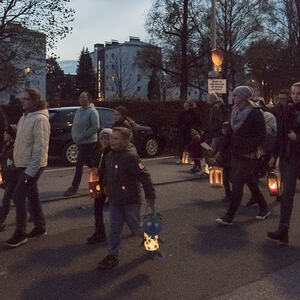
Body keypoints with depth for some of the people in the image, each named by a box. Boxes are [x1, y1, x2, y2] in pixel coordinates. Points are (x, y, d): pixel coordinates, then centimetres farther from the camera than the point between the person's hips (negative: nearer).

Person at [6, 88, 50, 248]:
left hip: (32, 166, -9)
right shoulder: (25, 117, 11)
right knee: (32, 196, 15)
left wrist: (30, 170, -22)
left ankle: (20, 234, 6)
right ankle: (40, 227, 28)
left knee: (18, 196, -7)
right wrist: (15, 161, 13)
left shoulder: (40, 119, -17)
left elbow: (40, 148, -21)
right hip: (23, 164, 9)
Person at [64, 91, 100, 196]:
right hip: (79, 142, 8)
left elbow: (96, 127, -20)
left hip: (88, 142, -8)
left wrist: (82, 136, -20)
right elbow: (74, 125, 19)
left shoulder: (92, 111, -12)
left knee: (79, 164, -8)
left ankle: (74, 187, -2)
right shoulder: (78, 111, 13)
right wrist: (74, 136, 3)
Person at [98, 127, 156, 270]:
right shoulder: (109, 156, 4)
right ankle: (113, 255, 21)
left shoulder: (131, 157, -22)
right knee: (114, 227, 9)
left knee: (136, 226, 9)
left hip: (131, 200, -7)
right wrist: (106, 186, 29)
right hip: (114, 199, 7)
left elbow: (144, 176, -22)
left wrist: (150, 196, -21)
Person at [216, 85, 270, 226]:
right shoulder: (236, 112, 10)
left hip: (247, 155, -8)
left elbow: (261, 134, -13)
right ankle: (264, 209, 31)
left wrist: (250, 149, -18)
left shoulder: (255, 113, -12)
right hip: (236, 153, 8)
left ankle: (229, 217, -1)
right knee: (251, 183, 16)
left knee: (237, 185, -7)